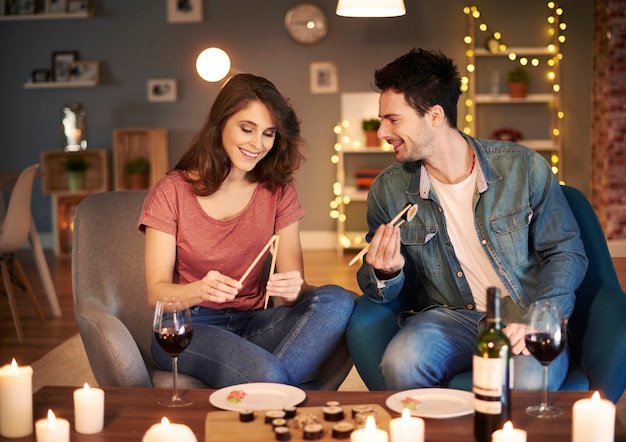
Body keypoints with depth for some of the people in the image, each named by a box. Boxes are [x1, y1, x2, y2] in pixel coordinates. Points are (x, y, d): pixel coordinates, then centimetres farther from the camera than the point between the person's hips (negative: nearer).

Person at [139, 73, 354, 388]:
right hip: (189, 327, -5)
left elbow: (294, 287, -1)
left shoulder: (278, 192, 7)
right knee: (265, 373, -37)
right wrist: (201, 290, -29)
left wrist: (293, 289, -26)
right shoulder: (171, 192, -2)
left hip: (253, 323, 5)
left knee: (337, 300, -25)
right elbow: (156, 292, -7)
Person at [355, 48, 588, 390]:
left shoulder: (524, 167, -5)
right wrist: (386, 274, -16)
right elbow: (381, 293, 9)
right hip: (450, 315, 2)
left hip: (527, 316, -2)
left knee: (529, 382, -35)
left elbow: (566, 253, 0)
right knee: (400, 363, -31)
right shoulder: (388, 190, 0)